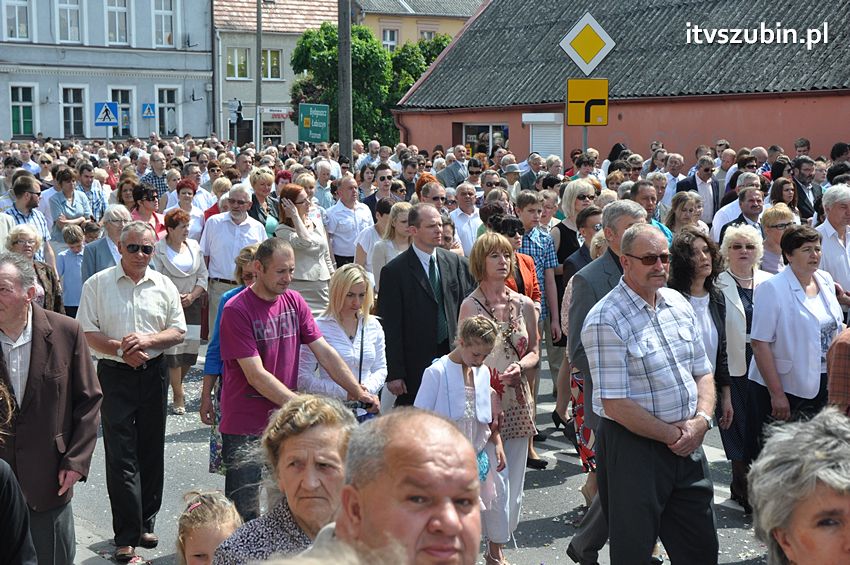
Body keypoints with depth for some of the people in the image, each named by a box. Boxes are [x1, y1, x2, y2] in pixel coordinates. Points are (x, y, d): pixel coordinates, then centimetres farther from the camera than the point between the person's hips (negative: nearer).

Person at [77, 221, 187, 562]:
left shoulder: (164, 286, 6)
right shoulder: (98, 284, -1)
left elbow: (178, 331, 6)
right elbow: (86, 332, -4)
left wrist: (147, 340, -12)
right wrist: (121, 350, -17)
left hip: (153, 374, 3)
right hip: (114, 376, -3)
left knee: (151, 452, 10)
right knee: (120, 455, -5)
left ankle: (145, 524, 25)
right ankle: (127, 537, -1)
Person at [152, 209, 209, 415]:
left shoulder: (194, 246, 10)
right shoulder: (159, 249, -5)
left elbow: (203, 275, 9)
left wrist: (192, 296, -4)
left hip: (192, 304, 4)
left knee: (191, 348, 2)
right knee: (173, 350, -8)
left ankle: (177, 383, 27)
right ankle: (178, 397, -1)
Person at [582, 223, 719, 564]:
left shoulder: (678, 303, 7)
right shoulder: (605, 321, -16)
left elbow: (702, 371, 12)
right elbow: (615, 403, -18)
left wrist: (701, 420, -6)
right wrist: (670, 435, -14)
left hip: (688, 444, 7)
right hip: (633, 445, -7)